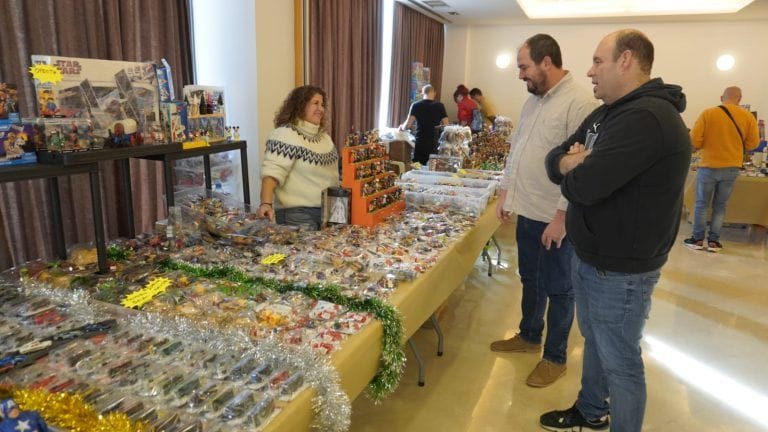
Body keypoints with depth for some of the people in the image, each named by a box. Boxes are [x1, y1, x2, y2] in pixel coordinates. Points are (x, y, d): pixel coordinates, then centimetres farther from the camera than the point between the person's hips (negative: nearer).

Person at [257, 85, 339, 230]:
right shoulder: (285, 134, -15)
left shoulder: (323, 135, 11)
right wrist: (266, 203, -37)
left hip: (328, 210, 8)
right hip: (298, 214, -8)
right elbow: (272, 172, -25)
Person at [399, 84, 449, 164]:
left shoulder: (416, 105, -2)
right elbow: (446, 126, -1)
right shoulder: (440, 106, 0)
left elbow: (408, 125, -7)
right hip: (433, 145, 0)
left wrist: (402, 127, 14)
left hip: (419, 144, 0)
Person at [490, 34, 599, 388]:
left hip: (556, 220, -8)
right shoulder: (533, 101, 10)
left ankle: (555, 358, 26)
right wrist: (505, 194, 15)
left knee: (557, 289, 8)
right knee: (530, 280, 21)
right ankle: (529, 337, 41)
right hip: (527, 213, 8)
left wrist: (562, 218, -21)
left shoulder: (580, 104, -18)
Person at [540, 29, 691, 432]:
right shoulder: (606, 114, 10)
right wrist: (571, 162, -17)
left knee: (620, 363, 7)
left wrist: (575, 168, -8)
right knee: (594, 341, 25)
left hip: (619, 271, -10)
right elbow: (554, 160, 7)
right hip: (590, 257, 10)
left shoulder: (646, 118, -25)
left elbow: (582, 185, -32)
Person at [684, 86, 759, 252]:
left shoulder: (707, 114, -9)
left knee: (702, 204, 8)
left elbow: (694, 140, -12)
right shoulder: (748, 117, -2)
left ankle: (698, 239, 12)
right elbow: (753, 144, 0)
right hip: (731, 168, 2)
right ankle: (713, 241, 14)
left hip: (708, 167, -2)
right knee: (720, 206, 11)